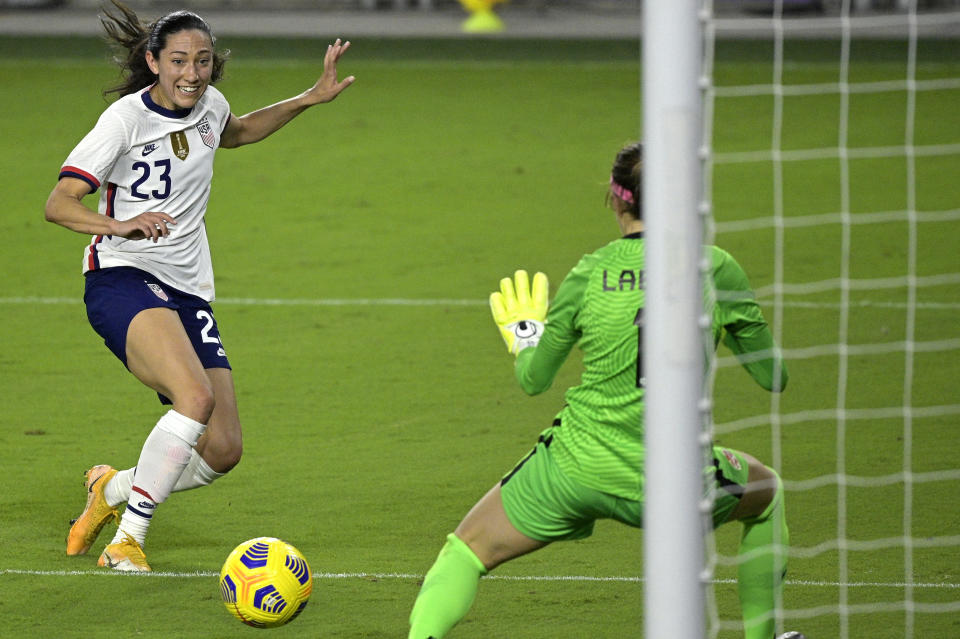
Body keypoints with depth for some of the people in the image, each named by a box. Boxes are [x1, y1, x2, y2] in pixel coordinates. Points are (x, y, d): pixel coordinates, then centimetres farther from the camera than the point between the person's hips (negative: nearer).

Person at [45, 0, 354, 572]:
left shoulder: (209, 106, 8)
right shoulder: (127, 118, -11)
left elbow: (235, 133, 35)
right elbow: (58, 203, -17)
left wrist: (310, 99, 26)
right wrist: (120, 226, -35)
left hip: (188, 293, 7)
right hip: (123, 282, -7)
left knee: (223, 452, -2)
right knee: (196, 396, -33)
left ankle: (114, 488, 25)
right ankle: (127, 540, -22)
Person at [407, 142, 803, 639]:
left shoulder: (590, 273, -4)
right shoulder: (716, 268, -4)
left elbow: (533, 380, 6)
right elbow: (773, 377, 5)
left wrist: (524, 336, 27)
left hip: (576, 465, 0)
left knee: (468, 548, 15)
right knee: (768, 492, 31)